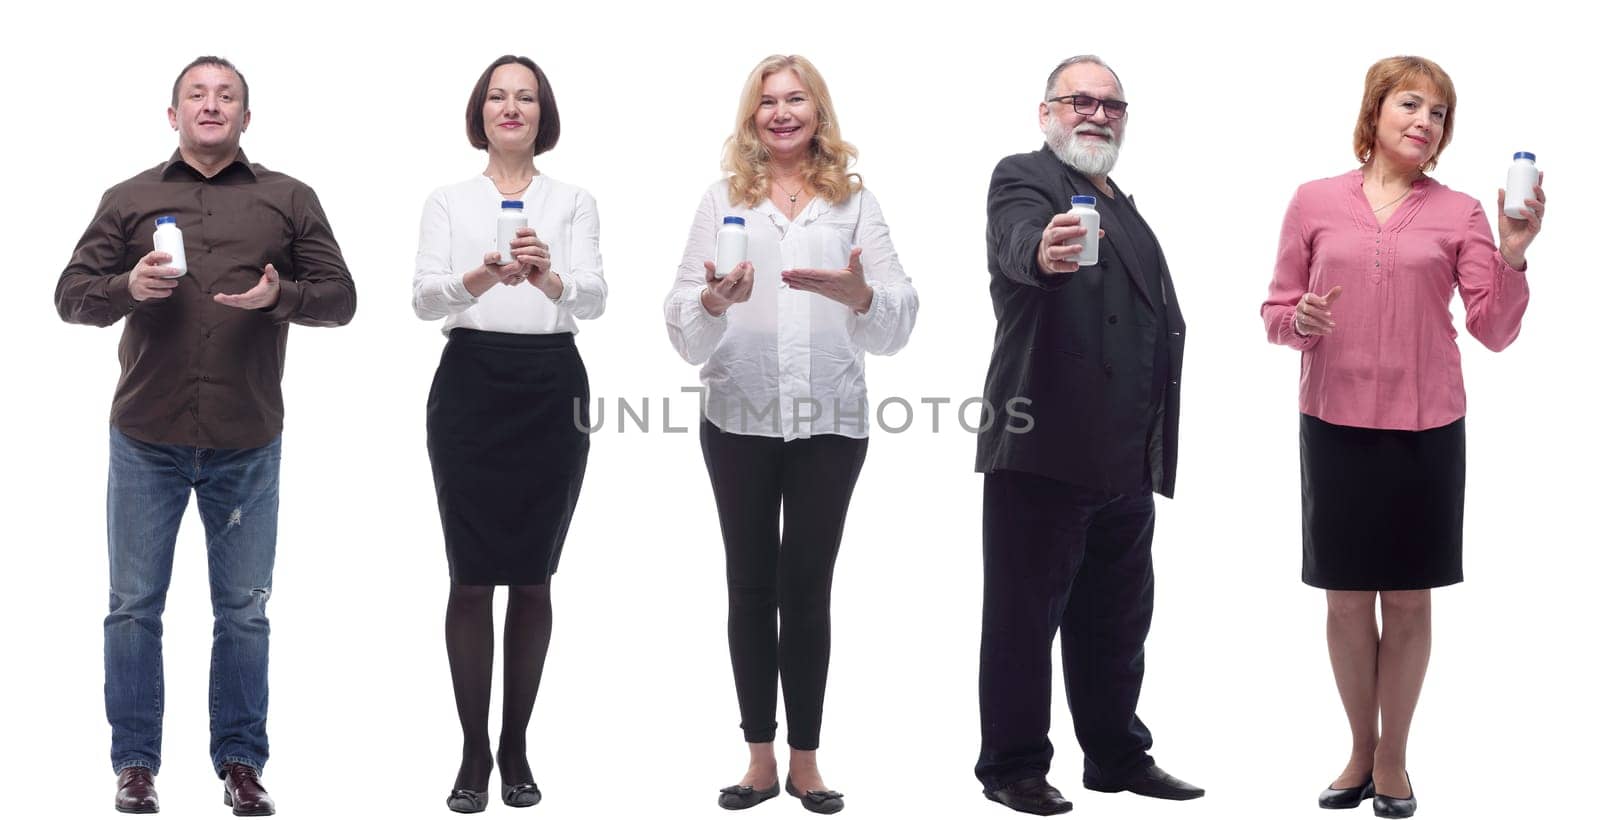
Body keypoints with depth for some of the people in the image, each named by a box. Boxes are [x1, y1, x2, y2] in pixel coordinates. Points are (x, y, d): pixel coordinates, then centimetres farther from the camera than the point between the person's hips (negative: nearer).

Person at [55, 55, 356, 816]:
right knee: (135, 606, 4)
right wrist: (127, 286, -16)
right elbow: (71, 294, 5)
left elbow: (339, 296, 5)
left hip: (246, 445, 0)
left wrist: (281, 296, -15)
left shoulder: (289, 200, 7)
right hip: (147, 441, 0)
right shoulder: (129, 199, 8)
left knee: (244, 611, 6)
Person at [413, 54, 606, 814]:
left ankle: (516, 748, 16)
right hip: (470, 384, -1)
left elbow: (593, 299, -8)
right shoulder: (448, 202, 7)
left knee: (533, 578, 5)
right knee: (472, 577, -1)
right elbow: (424, 296, -7)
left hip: (551, 388, 1)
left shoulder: (574, 202, 7)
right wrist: (477, 278, -29)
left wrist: (549, 277, -30)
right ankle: (473, 752, 9)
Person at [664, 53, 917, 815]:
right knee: (751, 586, 7)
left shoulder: (855, 203, 5)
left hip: (830, 420, 0)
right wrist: (714, 303, -24)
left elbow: (899, 323, -4)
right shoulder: (723, 201, 4)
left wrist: (859, 296, -26)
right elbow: (684, 331, -2)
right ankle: (760, 758, 16)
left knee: (806, 588, 5)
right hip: (740, 419, 1)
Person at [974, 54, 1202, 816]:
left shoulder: (1124, 209, 20)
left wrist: (1157, 452, 19)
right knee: (1025, 616, 0)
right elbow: (1017, 238, -28)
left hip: (1126, 460, 8)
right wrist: (1042, 252, -52)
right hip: (1045, 448, -8)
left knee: (1117, 618, 15)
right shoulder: (1023, 177, -4)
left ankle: (1116, 755, 25)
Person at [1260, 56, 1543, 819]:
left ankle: (1392, 758, 21)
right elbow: (1276, 310, 7)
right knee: (1346, 599, 8)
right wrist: (1300, 321, -14)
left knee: (1408, 599, 7)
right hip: (1335, 423, 0)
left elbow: (1494, 329, -2)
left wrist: (1513, 254, -16)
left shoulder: (1460, 213, 3)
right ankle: (1360, 749, 25)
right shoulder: (1314, 202, 3)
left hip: (1426, 427, 0)